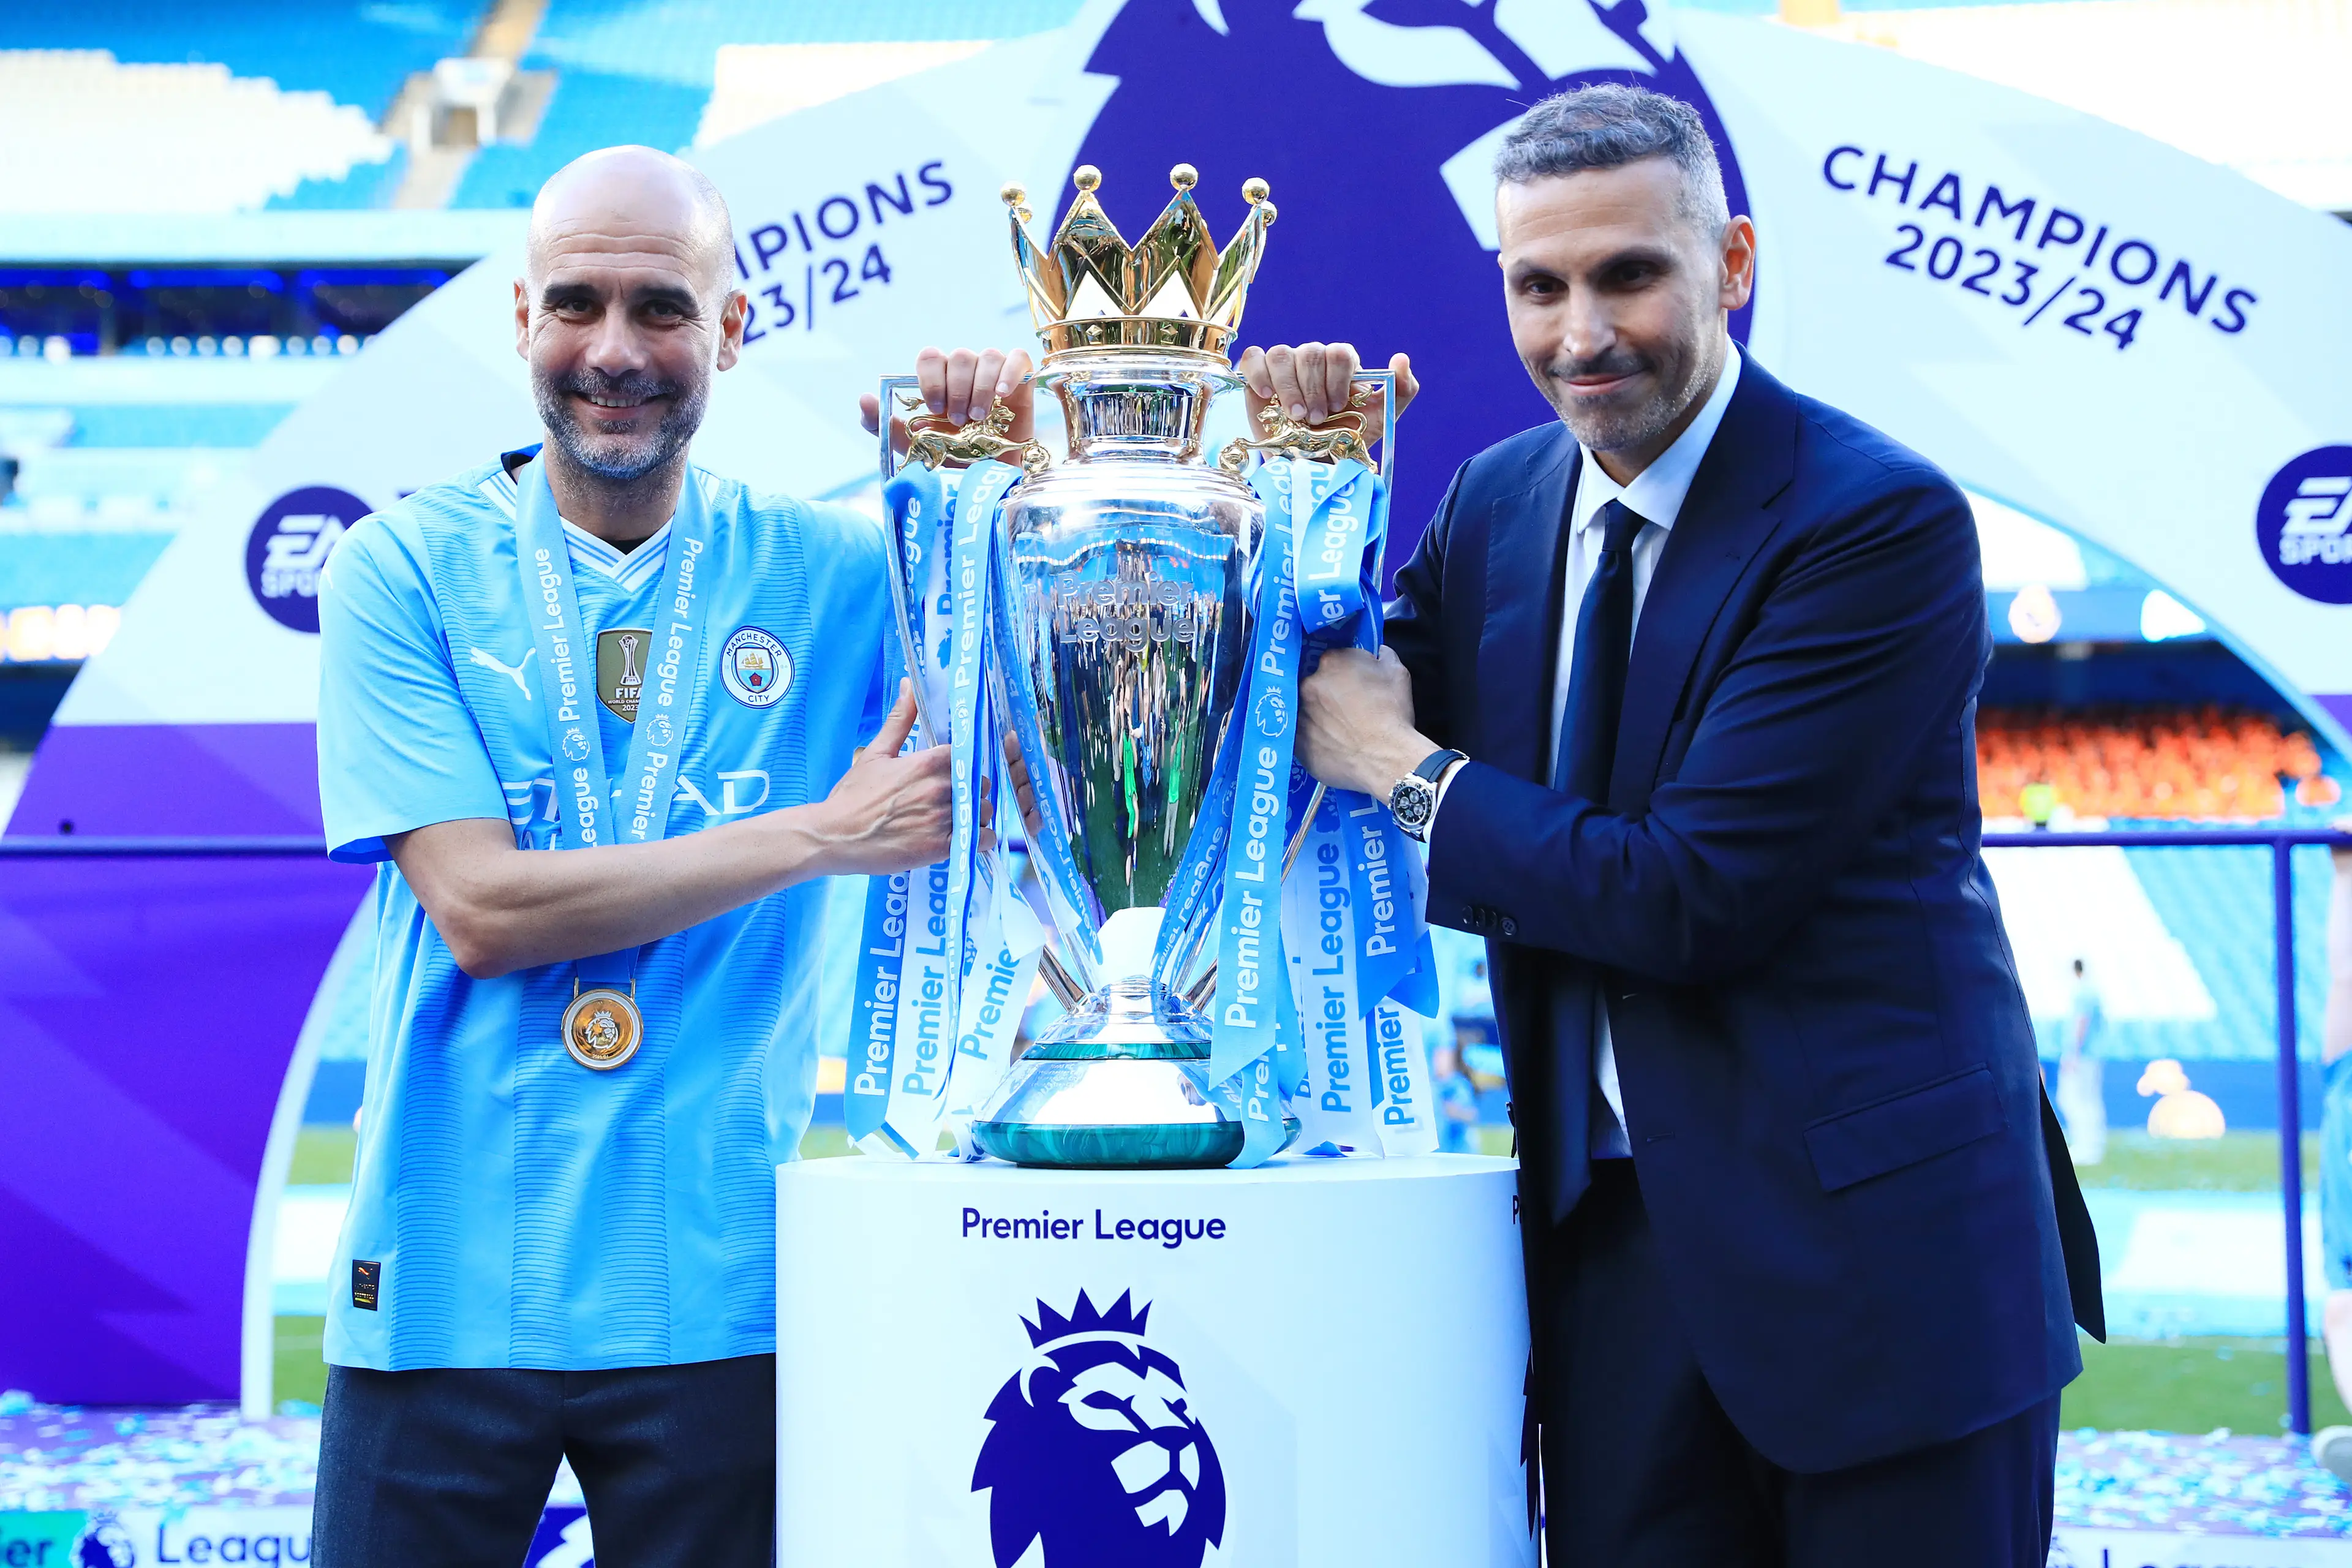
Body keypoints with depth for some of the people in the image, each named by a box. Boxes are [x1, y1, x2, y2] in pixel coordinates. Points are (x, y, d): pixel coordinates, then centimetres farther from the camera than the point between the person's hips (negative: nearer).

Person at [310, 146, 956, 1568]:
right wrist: (824, 835, -14)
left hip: (721, 1291, 1)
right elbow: (479, 908, -12)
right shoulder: (403, 570, -2)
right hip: (449, 1282, -1)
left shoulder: (831, 575, 3)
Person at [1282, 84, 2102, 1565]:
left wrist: (1410, 771, -10)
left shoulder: (1882, 520, -15)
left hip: (1872, 1230, -5)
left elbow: (1697, 897, -20)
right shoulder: (1500, 502, 7)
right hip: (1613, 1223, 6)